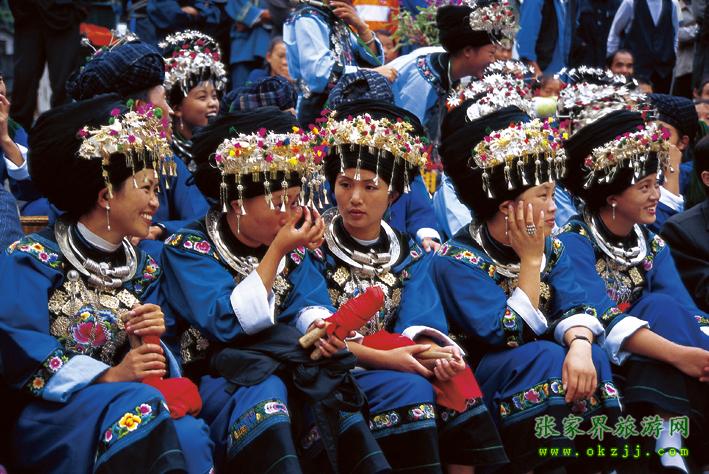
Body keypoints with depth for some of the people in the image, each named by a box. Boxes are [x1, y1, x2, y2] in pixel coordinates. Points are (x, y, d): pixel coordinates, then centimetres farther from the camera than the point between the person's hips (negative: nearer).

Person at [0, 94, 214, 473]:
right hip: (49, 412, -4)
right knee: (141, 407, -34)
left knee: (188, 435, -30)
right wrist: (109, 377, -20)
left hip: (125, 397, 5)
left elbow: (150, 361, 13)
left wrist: (151, 342, -10)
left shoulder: (142, 268, 15)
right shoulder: (31, 259, -5)